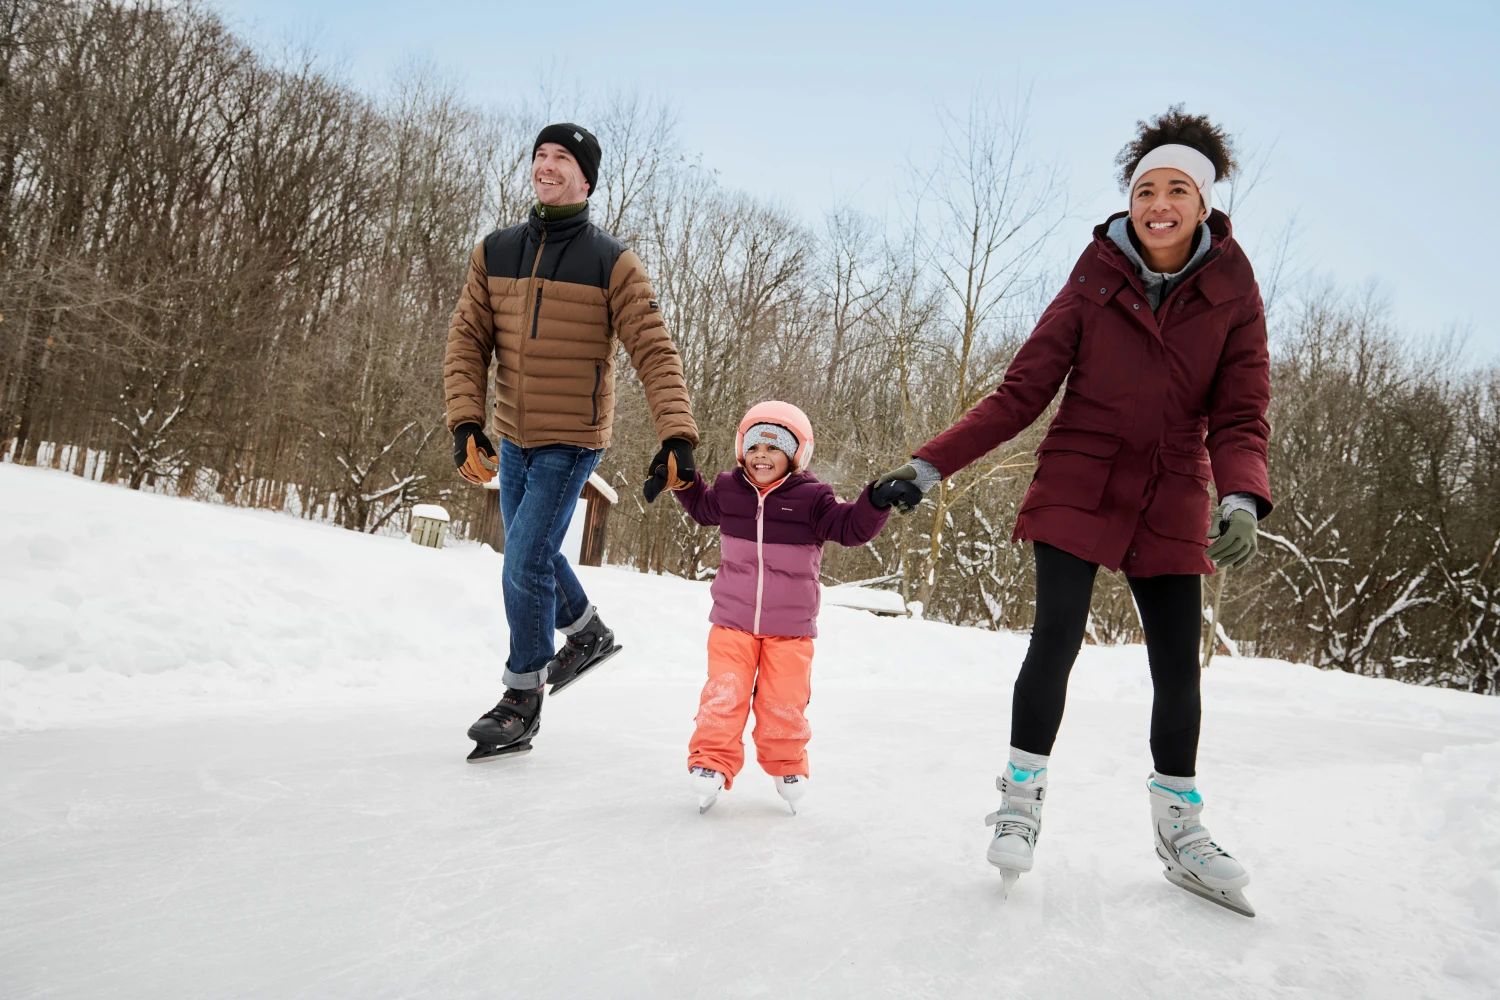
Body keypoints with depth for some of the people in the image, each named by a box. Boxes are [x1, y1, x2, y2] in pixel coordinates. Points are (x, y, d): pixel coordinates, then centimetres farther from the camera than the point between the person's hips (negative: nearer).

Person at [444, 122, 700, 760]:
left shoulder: (613, 263, -10)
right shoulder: (494, 253, 2)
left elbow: (655, 354, -14)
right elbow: (467, 341, 1)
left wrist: (677, 435, -25)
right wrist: (466, 422, -12)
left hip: (571, 443, -5)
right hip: (513, 439, 6)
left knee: (525, 564, -8)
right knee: (532, 553, 19)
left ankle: (522, 701, 10)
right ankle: (588, 635, 45)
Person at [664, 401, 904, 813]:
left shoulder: (810, 498, -9)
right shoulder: (728, 491, 1)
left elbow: (850, 527, -9)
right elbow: (702, 506, 23)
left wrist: (875, 503, -26)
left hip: (790, 628, -1)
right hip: (732, 621, 2)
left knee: (784, 703, 7)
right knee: (723, 696, -3)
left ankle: (786, 765, 29)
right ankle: (711, 763, 10)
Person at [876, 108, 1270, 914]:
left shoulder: (1233, 294, -2)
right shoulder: (1095, 280, -4)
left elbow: (1239, 415, -5)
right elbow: (1022, 392, -5)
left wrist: (1242, 499, -26)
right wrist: (928, 467, -12)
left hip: (1172, 503, 2)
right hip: (1078, 486, -1)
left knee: (1178, 665, 3)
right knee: (1057, 638, -11)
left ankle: (1179, 829, 23)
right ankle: (1022, 795, 11)